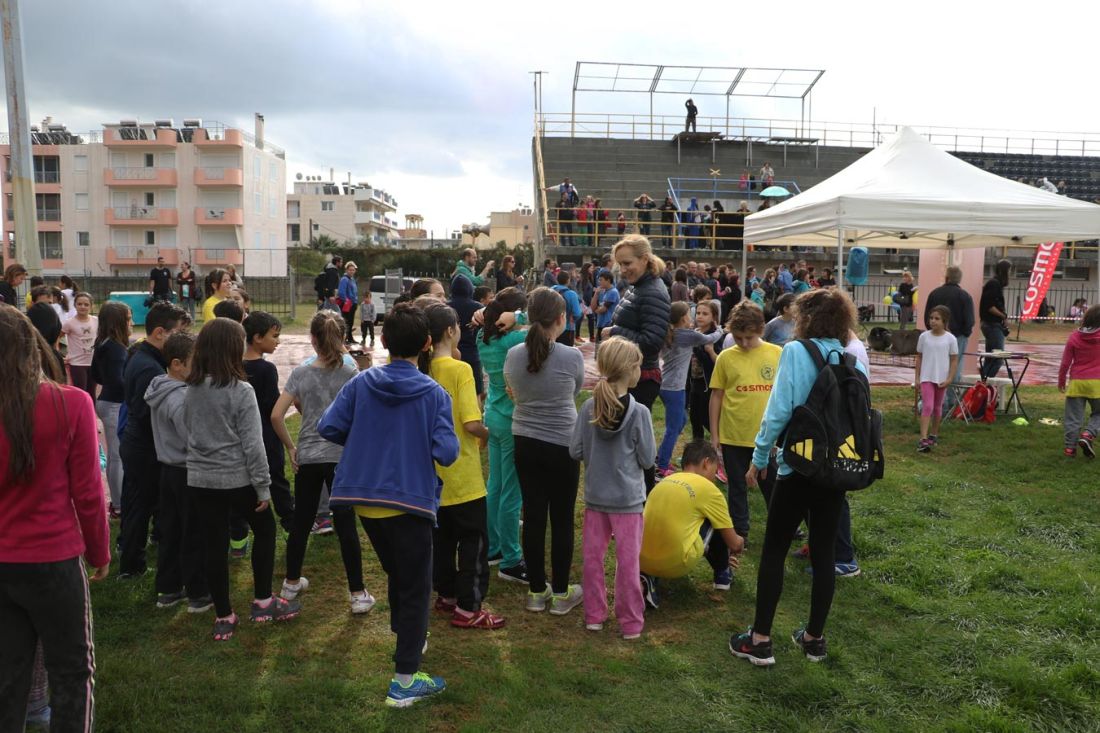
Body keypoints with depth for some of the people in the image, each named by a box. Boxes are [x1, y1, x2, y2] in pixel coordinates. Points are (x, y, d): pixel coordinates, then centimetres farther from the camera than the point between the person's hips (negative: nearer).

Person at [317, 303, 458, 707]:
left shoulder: (360, 383, -4)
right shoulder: (434, 393, -13)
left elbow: (327, 427, -7)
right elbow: (446, 453, -18)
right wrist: (437, 442, 4)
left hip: (365, 498, 5)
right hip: (411, 500, -4)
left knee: (396, 574, 26)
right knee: (415, 589, 6)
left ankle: (405, 636, 45)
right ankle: (404, 681, 9)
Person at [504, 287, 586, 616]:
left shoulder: (513, 355, -5)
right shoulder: (572, 357, -15)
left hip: (525, 443, 4)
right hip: (562, 445, -3)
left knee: (533, 516, 11)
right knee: (561, 519, 8)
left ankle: (537, 591, 23)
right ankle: (561, 594, 20)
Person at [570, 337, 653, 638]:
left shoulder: (588, 408, -8)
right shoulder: (639, 413, -17)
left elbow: (575, 451, -3)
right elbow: (647, 459, -11)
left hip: (595, 496, 3)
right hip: (628, 499, -3)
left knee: (593, 557, 16)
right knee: (628, 562, 8)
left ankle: (594, 615, 27)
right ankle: (630, 623, 19)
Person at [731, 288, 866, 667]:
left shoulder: (795, 352, -11)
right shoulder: (854, 362, 3)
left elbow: (778, 411, -15)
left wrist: (759, 458, -6)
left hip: (797, 467, -5)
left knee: (774, 551, 7)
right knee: (824, 553, 14)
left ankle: (760, 640, 12)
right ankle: (814, 637, 25)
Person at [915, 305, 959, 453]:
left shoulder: (950, 339, -5)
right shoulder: (924, 336, -2)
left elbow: (954, 360, -1)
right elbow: (919, 358, 5)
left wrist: (949, 379, -8)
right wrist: (917, 378, 2)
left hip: (941, 378, 1)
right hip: (926, 377, -1)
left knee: (937, 407, 15)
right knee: (927, 406, -11)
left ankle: (934, 435, 30)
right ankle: (923, 439, -16)